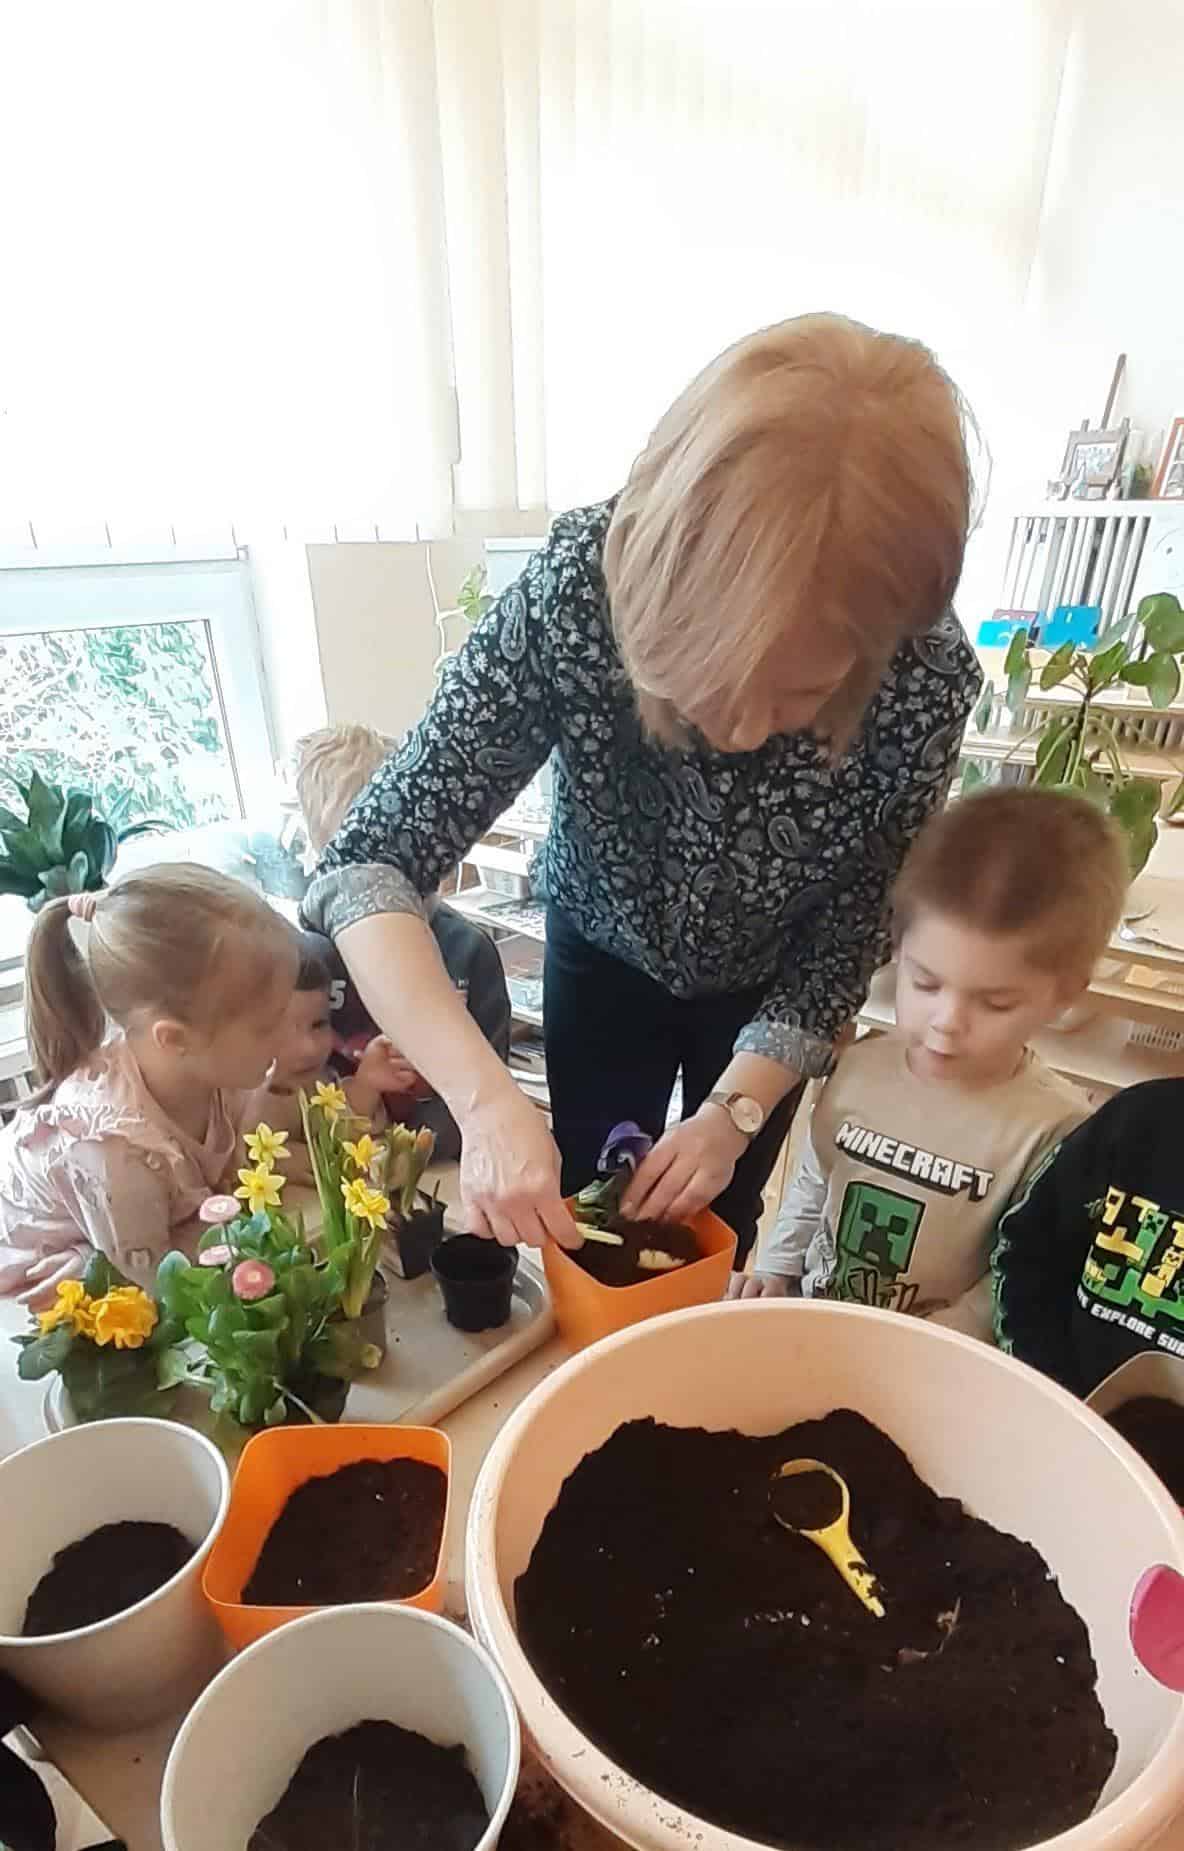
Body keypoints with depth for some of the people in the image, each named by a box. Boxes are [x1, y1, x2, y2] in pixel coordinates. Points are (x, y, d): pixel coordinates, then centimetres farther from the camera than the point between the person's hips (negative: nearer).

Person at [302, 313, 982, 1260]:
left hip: (767, 990, 1)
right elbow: (370, 865, -33)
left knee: (716, 1228, 22)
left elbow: (851, 931, -17)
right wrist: (489, 1102, -44)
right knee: (585, 1217, 20)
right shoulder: (574, 592, -35)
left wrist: (736, 1112, -23)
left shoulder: (927, 681, -32)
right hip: (602, 951, 0)